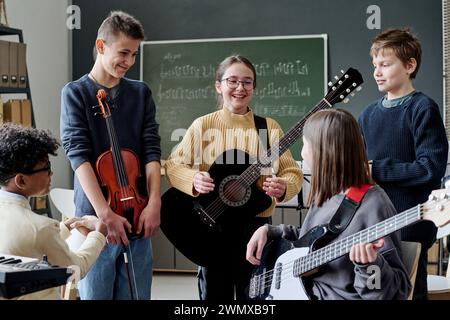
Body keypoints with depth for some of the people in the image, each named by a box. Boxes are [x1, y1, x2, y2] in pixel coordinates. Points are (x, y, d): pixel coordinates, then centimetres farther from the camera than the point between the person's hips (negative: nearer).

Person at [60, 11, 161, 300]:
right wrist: (105, 212, -20)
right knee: (95, 293, 4)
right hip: (95, 218, -3)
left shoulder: (141, 93, 9)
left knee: (137, 294, 8)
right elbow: (79, 155, -11)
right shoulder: (76, 92, -2)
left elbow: (152, 150, 3)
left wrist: (154, 202, -12)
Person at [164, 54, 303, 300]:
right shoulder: (203, 125, 0)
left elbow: (292, 171, 1)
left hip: (255, 223, 1)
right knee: (214, 292, 9)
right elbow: (173, 164, 1)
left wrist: (284, 187, -21)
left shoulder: (269, 128, 1)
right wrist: (193, 178, -19)